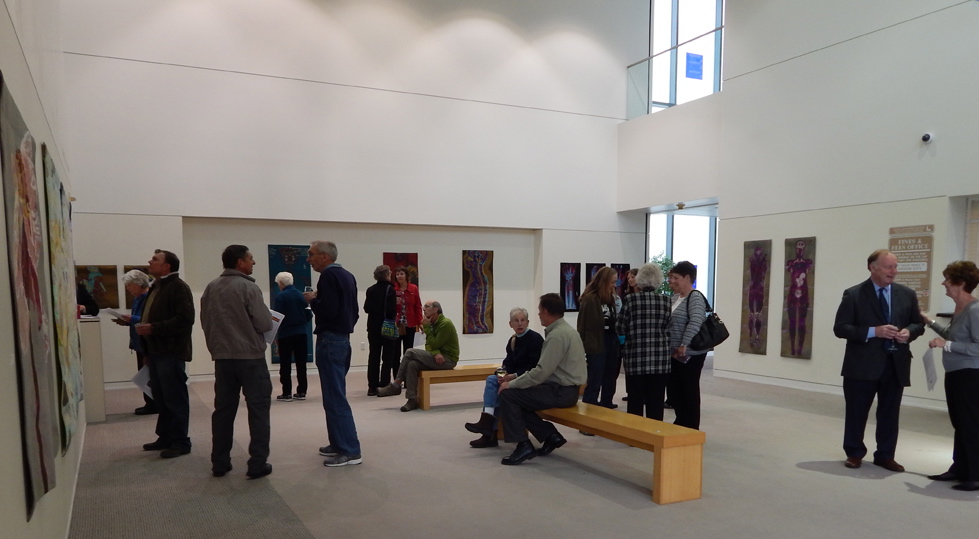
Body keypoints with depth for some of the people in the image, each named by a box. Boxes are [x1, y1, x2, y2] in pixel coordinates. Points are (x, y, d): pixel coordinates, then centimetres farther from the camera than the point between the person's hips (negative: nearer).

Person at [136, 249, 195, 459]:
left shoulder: (178, 287, -13)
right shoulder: (156, 287, 18)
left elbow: (184, 319, -23)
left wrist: (153, 328, -23)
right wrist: (142, 326, 13)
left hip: (171, 352, -10)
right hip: (156, 351, 10)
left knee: (175, 398, -3)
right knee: (161, 397, 16)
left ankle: (181, 442, 4)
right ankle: (165, 437, 26)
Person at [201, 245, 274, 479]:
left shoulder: (210, 288, 6)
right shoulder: (248, 287, -13)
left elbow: (205, 322, 12)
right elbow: (264, 324, -15)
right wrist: (269, 318, 6)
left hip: (222, 357, 6)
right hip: (250, 356, -6)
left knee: (223, 409, 12)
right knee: (258, 408, 2)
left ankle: (219, 462, 18)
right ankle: (257, 463, 2)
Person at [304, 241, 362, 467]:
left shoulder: (329, 275, -13)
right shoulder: (347, 275, 15)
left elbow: (328, 310, -22)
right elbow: (354, 311, 18)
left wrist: (312, 300, -6)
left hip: (329, 340, -10)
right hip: (343, 338, 10)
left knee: (334, 397, -7)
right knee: (336, 395, 15)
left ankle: (350, 450, -6)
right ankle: (339, 444, 21)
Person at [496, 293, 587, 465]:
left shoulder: (557, 335, -19)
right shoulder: (562, 330, 12)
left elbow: (542, 371, -23)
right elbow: (544, 368, 17)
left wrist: (512, 384, -13)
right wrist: (516, 377, 12)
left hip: (561, 391, -10)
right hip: (562, 388, 10)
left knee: (507, 395, -11)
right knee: (516, 398, 11)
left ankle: (523, 445, -4)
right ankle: (550, 435, 11)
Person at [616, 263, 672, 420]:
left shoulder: (631, 300, -7)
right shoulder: (666, 301, 0)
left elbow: (620, 328, -3)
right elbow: (668, 329, 1)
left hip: (636, 358, -2)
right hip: (660, 359, 2)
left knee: (635, 401, 7)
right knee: (656, 401, 9)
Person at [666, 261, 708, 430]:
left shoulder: (695, 297, -13)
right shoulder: (675, 298, 13)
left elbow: (696, 322, -28)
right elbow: (668, 323, 19)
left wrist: (684, 345, -31)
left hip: (690, 354, -8)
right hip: (674, 354, 9)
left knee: (689, 391, 3)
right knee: (673, 389, 15)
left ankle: (691, 428, 15)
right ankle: (681, 423, 30)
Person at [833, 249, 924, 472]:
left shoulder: (907, 294, 6)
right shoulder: (853, 294, -7)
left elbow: (918, 323, 14)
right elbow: (840, 328, -11)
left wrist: (909, 332, -10)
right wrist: (873, 331, -21)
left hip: (895, 364, 4)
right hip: (863, 365, -3)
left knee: (889, 412, 11)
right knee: (857, 412, 7)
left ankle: (885, 456, 25)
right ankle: (854, 453, 23)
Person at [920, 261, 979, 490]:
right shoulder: (959, 309, 10)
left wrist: (946, 345, -23)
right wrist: (931, 323, 21)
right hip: (954, 374, 10)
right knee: (959, 424, 16)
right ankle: (960, 469, 26)